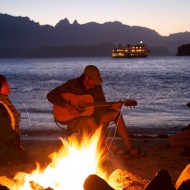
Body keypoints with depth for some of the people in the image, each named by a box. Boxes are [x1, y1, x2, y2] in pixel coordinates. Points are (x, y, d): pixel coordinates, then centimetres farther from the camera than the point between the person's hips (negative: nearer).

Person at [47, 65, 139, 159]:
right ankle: (115, 151, -34)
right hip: (74, 118, -6)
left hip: (93, 115, 6)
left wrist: (111, 106, -15)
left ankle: (129, 148, -18)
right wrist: (68, 106, -30)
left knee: (116, 113, -15)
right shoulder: (72, 85, -14)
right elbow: (51, 95, -20)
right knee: (90, 121, -39)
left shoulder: (97, 86, 2)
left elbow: (102, 105, 8)